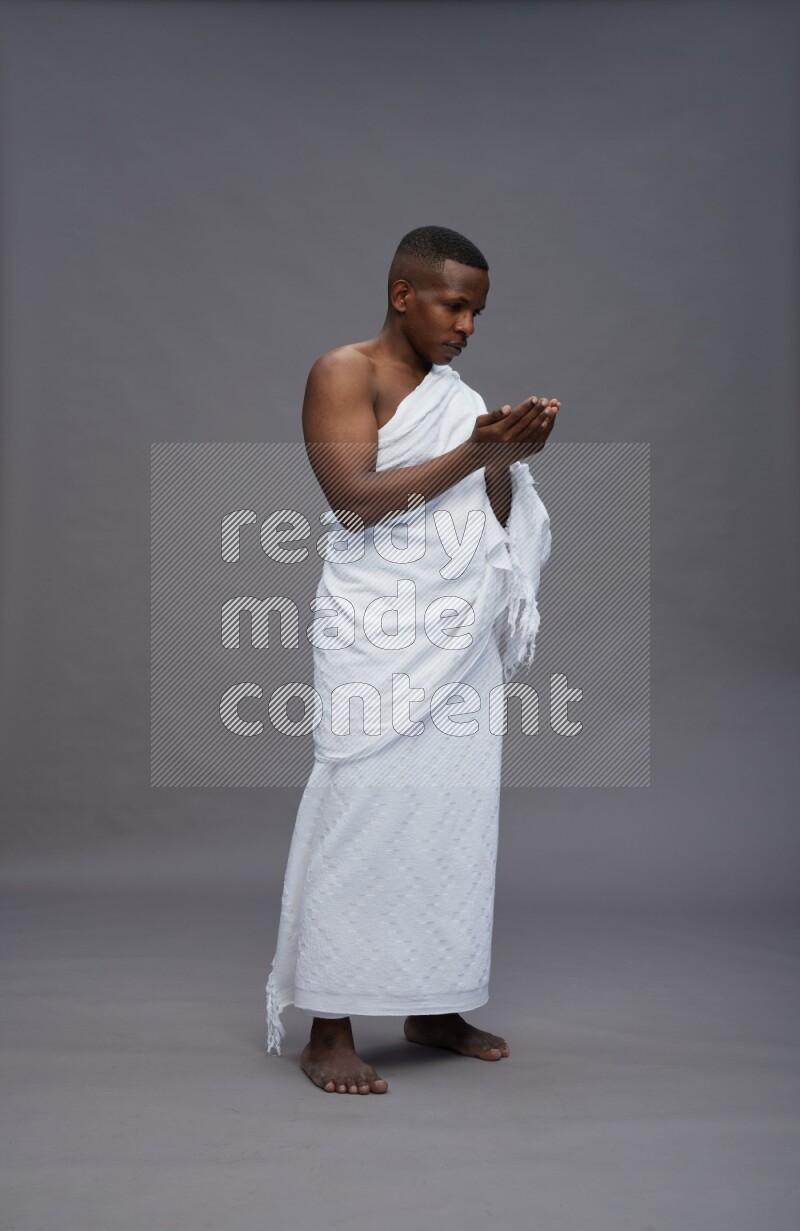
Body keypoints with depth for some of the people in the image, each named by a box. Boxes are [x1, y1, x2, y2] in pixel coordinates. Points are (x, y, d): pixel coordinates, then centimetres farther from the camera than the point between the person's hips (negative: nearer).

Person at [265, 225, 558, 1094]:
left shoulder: (455, 393, 18)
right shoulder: (344, 371, -2)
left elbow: (496, 520, 14)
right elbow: (355, 500, -14)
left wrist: (509, 455, -6)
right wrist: (472, 453, -18)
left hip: (462, 635, 7)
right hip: (379, 637, -6)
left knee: (457, 809, 6)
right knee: (365, 811, -7)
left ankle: (434, 1007, 17)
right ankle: (329, 1030, 0)